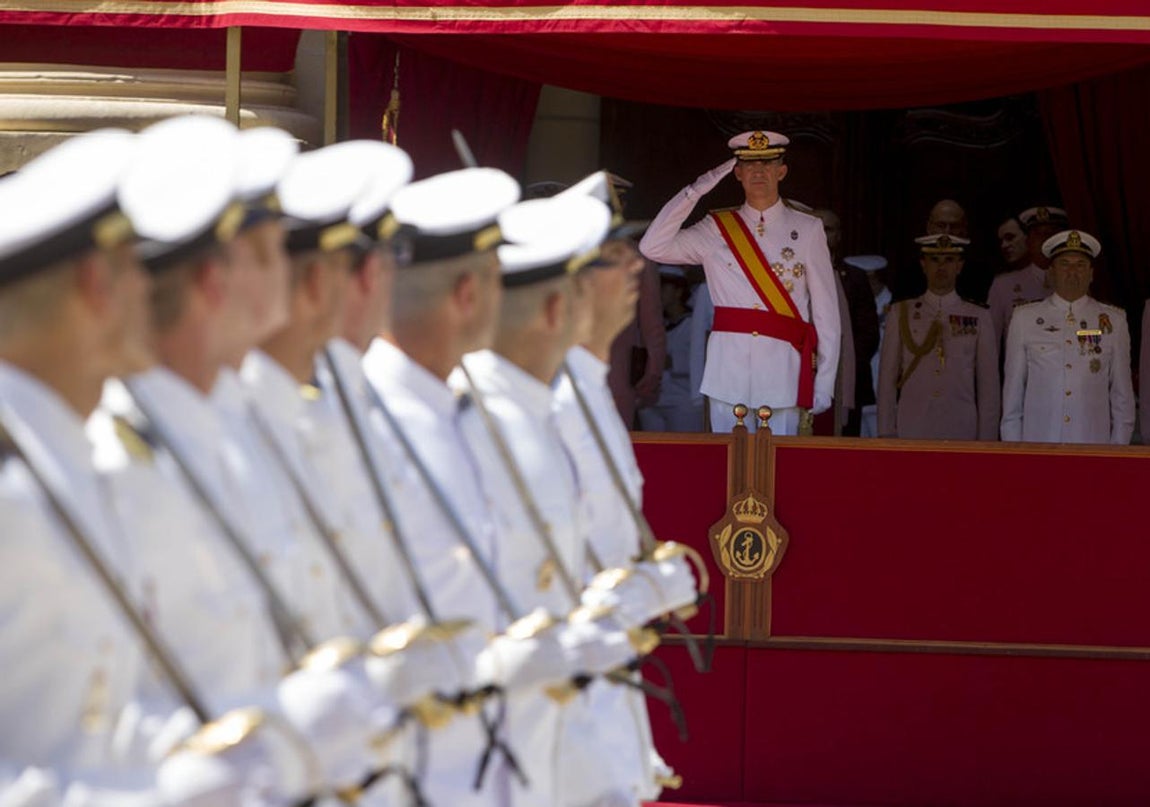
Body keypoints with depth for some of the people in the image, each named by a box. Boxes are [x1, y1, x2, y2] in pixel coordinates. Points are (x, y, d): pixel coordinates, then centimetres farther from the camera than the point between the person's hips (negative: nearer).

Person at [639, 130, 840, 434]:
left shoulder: (807, 230, 7)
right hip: (729, 371, 1)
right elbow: (653, 248, -2)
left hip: (783, 370, -1)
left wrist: (824, 383, -1)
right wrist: (695, 192, -4)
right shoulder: (717, 230, 10)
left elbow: (826, 310, 5)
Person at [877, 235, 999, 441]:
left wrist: (986, 439, 2)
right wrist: (886, 434, 3)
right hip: (911, 432, 0)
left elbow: (989, 386, 7)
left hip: (961, 432, 0)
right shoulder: (901, 314, 8)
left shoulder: (978, 318, 8)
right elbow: (887, 379, 7)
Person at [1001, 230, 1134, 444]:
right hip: (1037, 441, 0)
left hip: (1094, 442, 0)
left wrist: (1119, 449, 6)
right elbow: (1013, 389, 10)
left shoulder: (1113, 322, 8)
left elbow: (1122, 393, 11)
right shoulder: (1025, 319, 8)